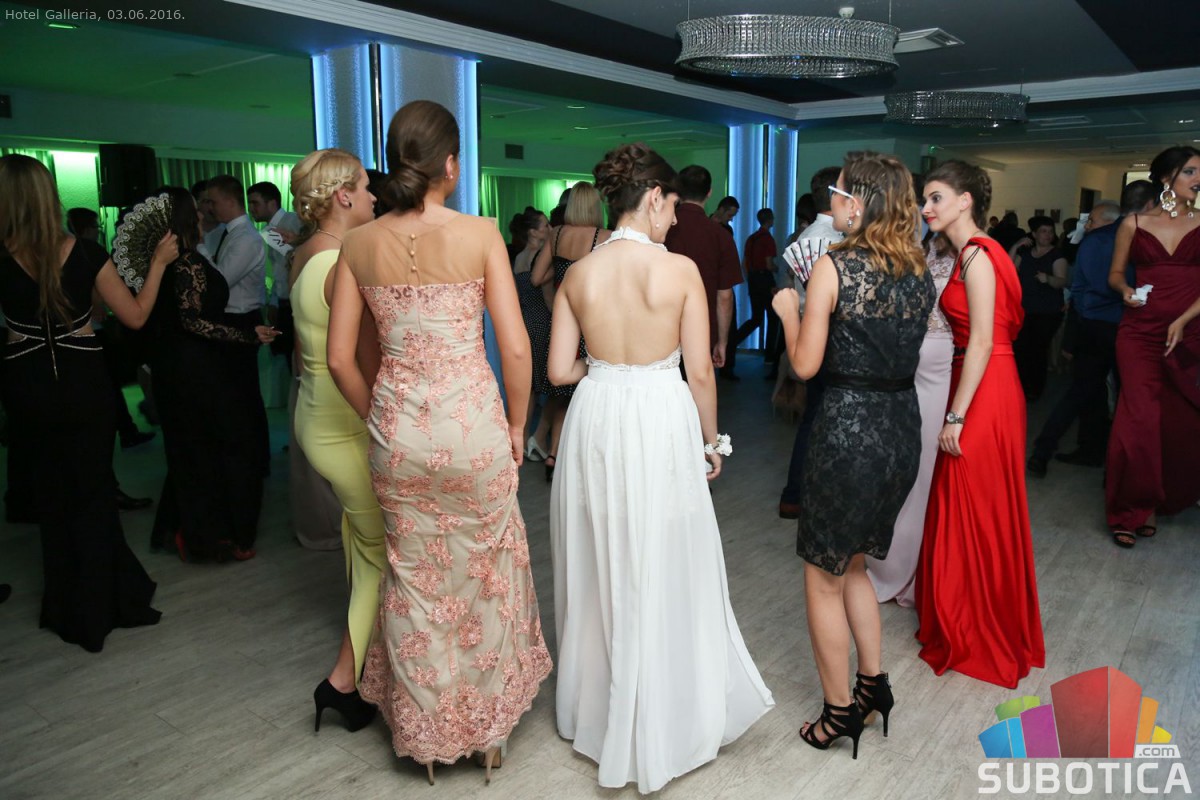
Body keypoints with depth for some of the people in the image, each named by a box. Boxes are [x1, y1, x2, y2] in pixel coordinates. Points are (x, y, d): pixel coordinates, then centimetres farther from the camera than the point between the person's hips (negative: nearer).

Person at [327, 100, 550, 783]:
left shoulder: (359, 245, 0)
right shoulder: (480, 234, -9)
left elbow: (341, 359, 2)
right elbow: (516, 348, -10)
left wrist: (381, 422, 15)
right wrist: (517, 425, 3)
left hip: (398, 429, 3)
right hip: (473, 423, -2)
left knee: (416, 579, 18)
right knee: (485, 572, 17)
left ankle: (428, 731, 36)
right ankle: (487, 724, 34)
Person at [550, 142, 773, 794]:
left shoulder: (578, 274, -1)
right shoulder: (680, 269, -10)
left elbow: (560, 370, 0)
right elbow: (699, 372, -8)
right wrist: (712, 440, 6)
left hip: (596, 421, 4)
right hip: (660, 421, -3)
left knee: (600, 569, 18)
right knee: (663, 573, 11)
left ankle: (597, 711, 37)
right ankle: (663, 721, 28)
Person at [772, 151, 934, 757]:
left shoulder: (834, 266, -14)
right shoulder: (918, 270, 6)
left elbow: (805, 365, -12)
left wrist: (788, 310, 5)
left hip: (849, 429, -7)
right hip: (903, 428, 7)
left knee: (824, 576, 11)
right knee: (852, 565, 25)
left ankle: (840, 710, 22)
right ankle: (873, 684, 32)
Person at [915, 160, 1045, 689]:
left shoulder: (977, 254, -15)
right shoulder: (968, 254, 14)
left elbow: (983, 341, -20)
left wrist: (956, 416, -20)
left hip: (983, 396, -9)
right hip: (984, 391, 9)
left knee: (977, 516, 3)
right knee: (968, 513, 17)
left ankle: (981, 639, 19)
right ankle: (969, 621, 33)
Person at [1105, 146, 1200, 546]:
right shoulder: (1134, 224, 6)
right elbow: (1115, 273, 11)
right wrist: (1126, 290, -11)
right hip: (1140, 332, -1)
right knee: (1140, 419, -9)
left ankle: (1158, 501, 21)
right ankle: (1131, 509, 6)